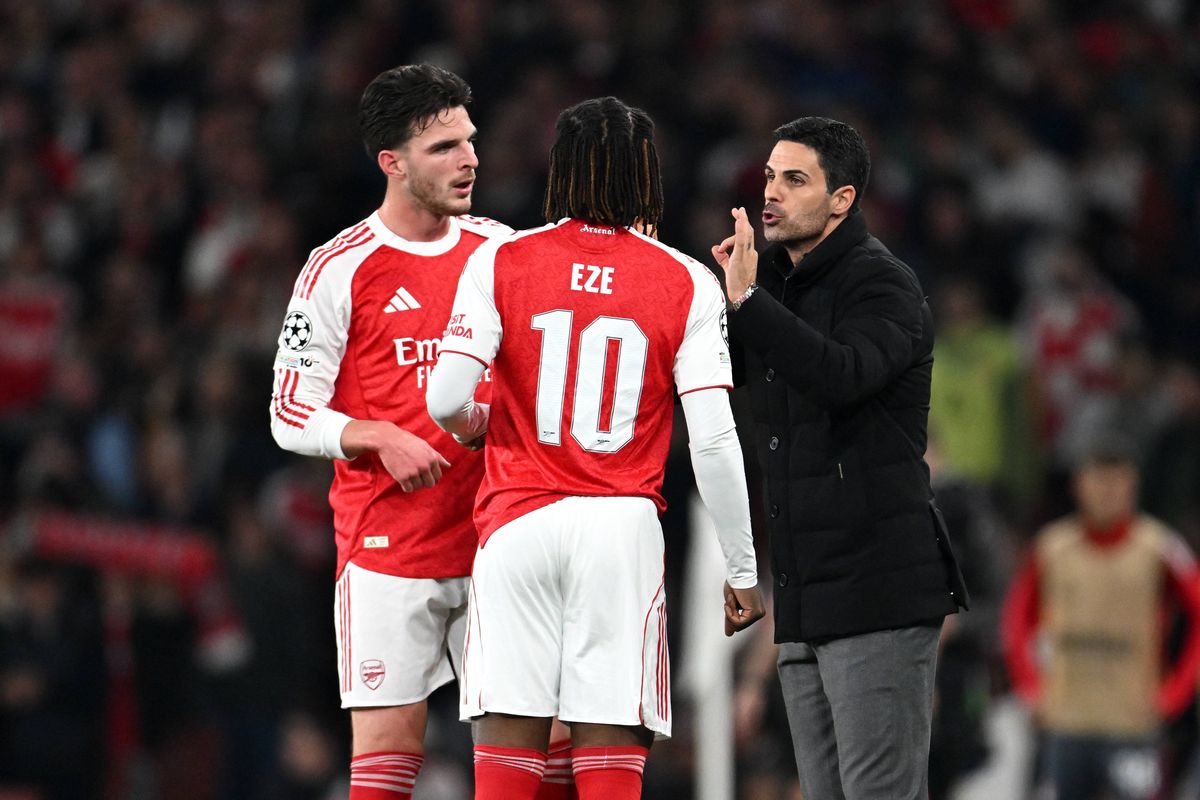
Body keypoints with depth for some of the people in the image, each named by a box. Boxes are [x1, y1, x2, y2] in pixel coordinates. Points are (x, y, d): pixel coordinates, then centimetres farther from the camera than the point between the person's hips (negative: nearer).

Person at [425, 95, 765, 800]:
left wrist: (470, 423, 18)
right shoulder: (687, 284, 1)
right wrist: (743, 570, 4)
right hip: (624, 530, 0)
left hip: (519, 524, 0)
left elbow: (446, 399, -7)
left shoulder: (500, 262, 2)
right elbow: (714, 439, -4)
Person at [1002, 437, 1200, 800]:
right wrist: (1031, 686, 7)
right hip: (1066, 722, 4)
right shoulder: (1052, 548, 5)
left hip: (1133, 723, -4)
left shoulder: (1158, 549, -5)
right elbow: (1018, 617, 17)